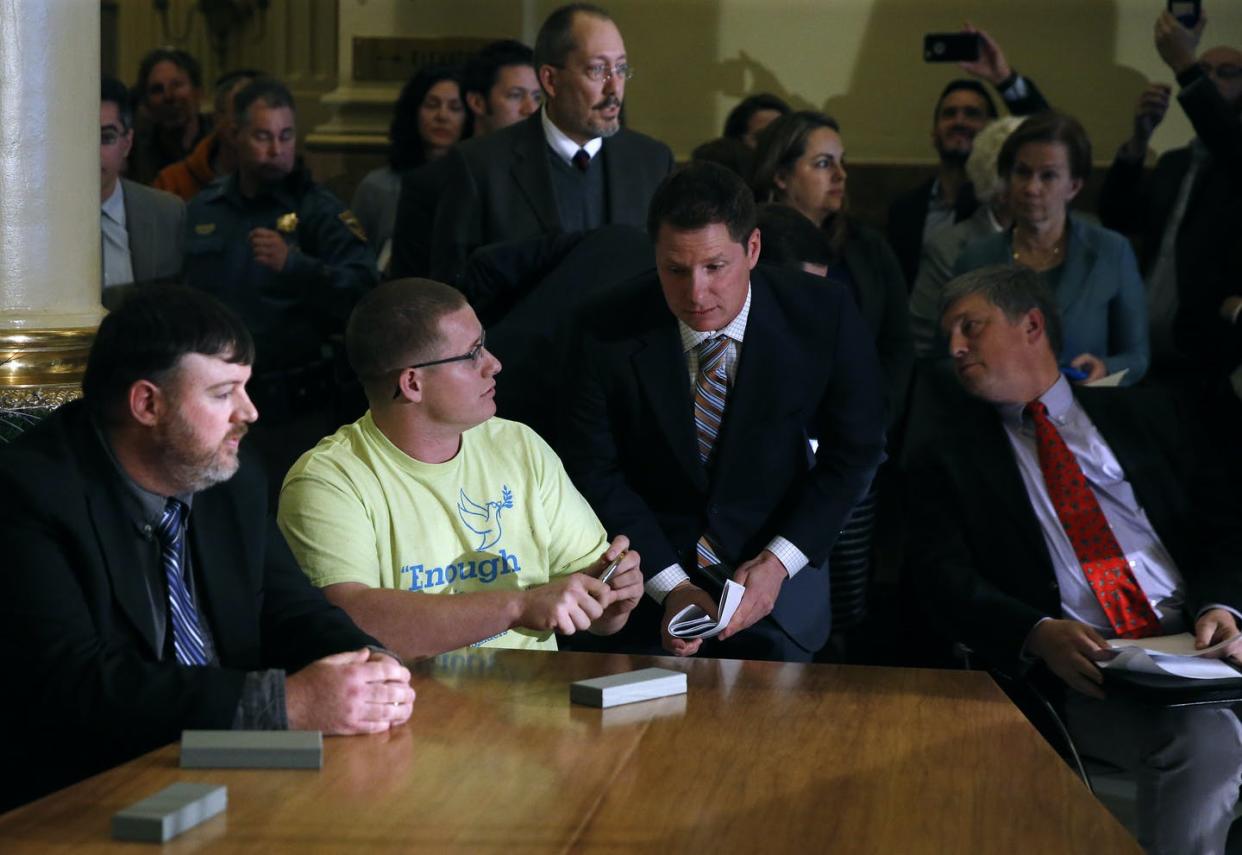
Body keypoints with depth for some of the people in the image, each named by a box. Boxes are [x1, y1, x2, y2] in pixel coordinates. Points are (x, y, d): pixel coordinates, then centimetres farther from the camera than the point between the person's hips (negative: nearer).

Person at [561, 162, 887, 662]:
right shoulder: (609, 331, -12)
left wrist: (778, 563, -13)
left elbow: (854, 451, -2)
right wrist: (669, 586, -15)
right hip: (651, 573, 0)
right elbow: (594, 470, -5)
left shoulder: (824, 317, -12)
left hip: (774, 568, 0)